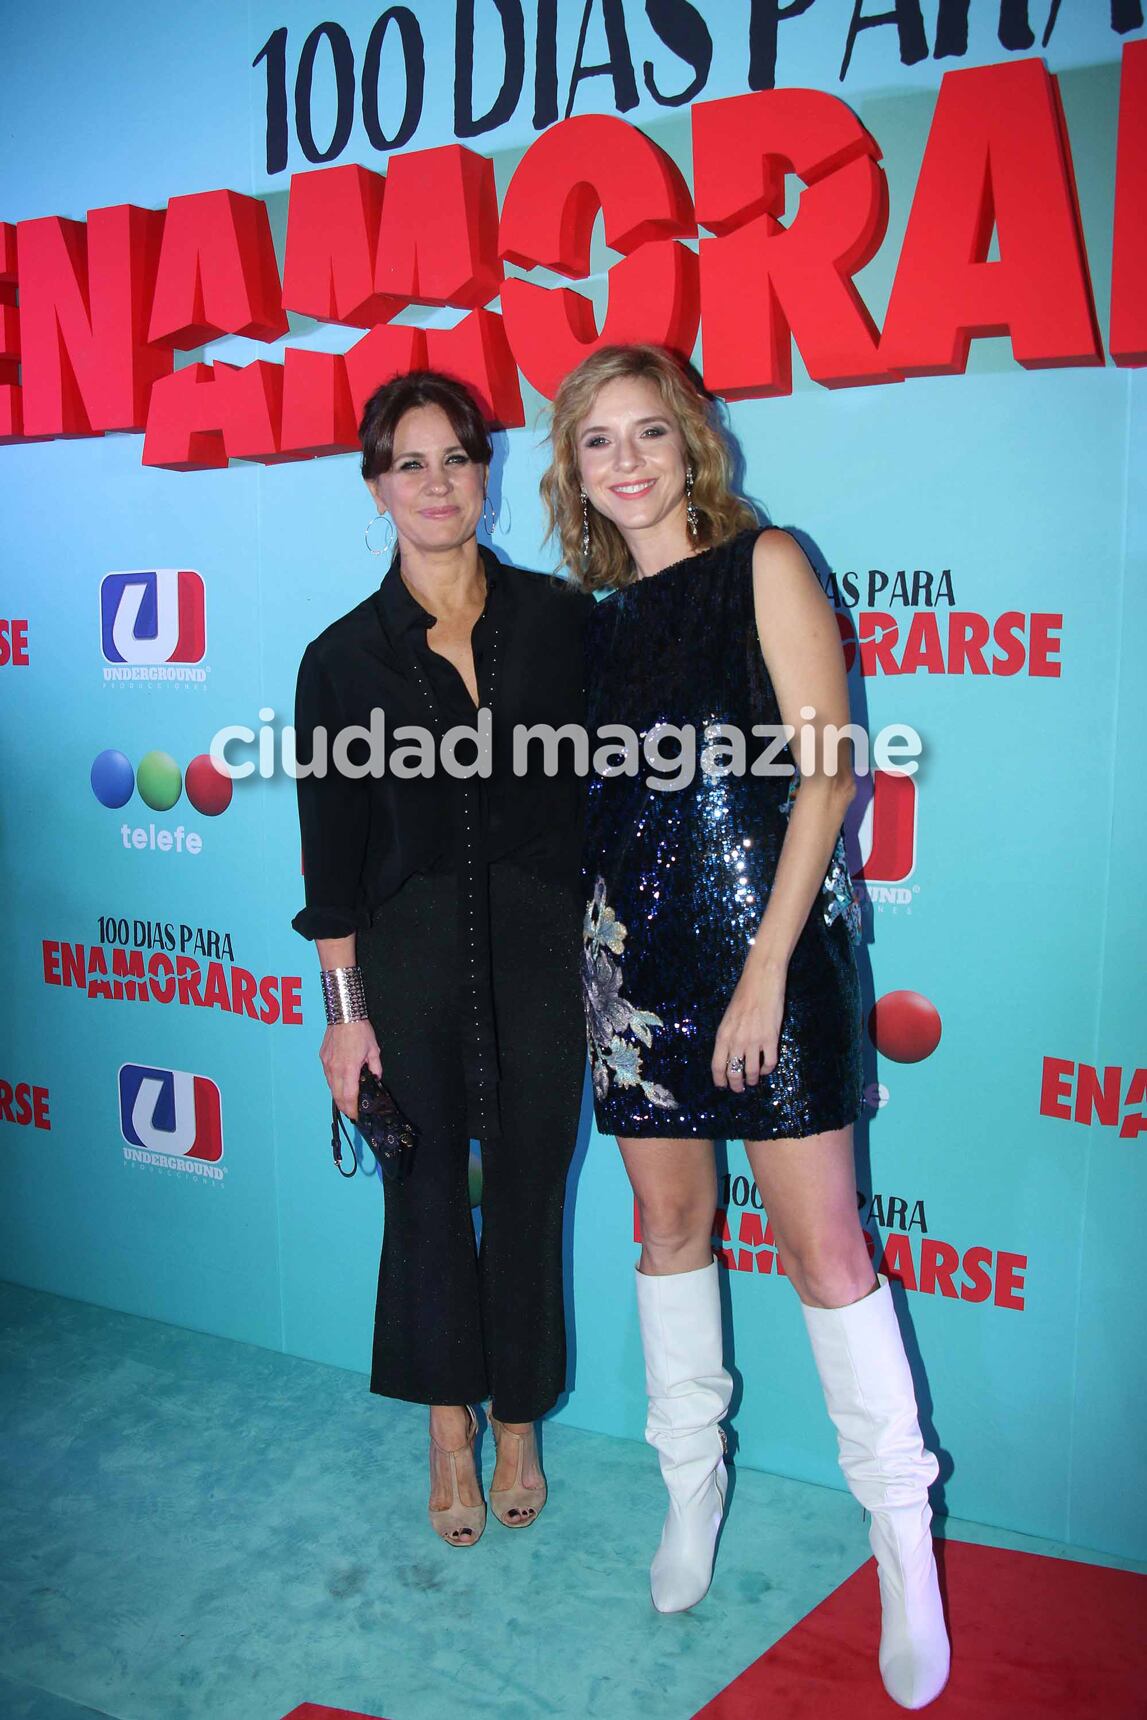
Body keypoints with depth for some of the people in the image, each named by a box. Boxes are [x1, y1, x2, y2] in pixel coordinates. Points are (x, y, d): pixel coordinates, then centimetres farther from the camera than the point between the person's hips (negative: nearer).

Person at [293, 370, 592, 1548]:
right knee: (427, 1196, 10)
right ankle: (450, 1429, 33)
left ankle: (518, 1423, 33)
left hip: (543, 952, 1)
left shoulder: (558, 617, 1)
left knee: (528, 1190, 11)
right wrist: (345, 1009, -2)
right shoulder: (345, 655, -1)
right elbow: (332, 850, 0)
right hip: (410, 960, 0)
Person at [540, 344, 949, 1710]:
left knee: (821, 1241, -4)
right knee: (668, 1221, 13)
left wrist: (768, 965, -15)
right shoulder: (603, 618, 12)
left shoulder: (764, 567, -3)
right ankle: (692, 1485, 31)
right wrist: (592, 950, 7)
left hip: (763, 942, -5)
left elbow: (827, 770, -10)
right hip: (636, 956, 6)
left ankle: (903, 1539, 13)